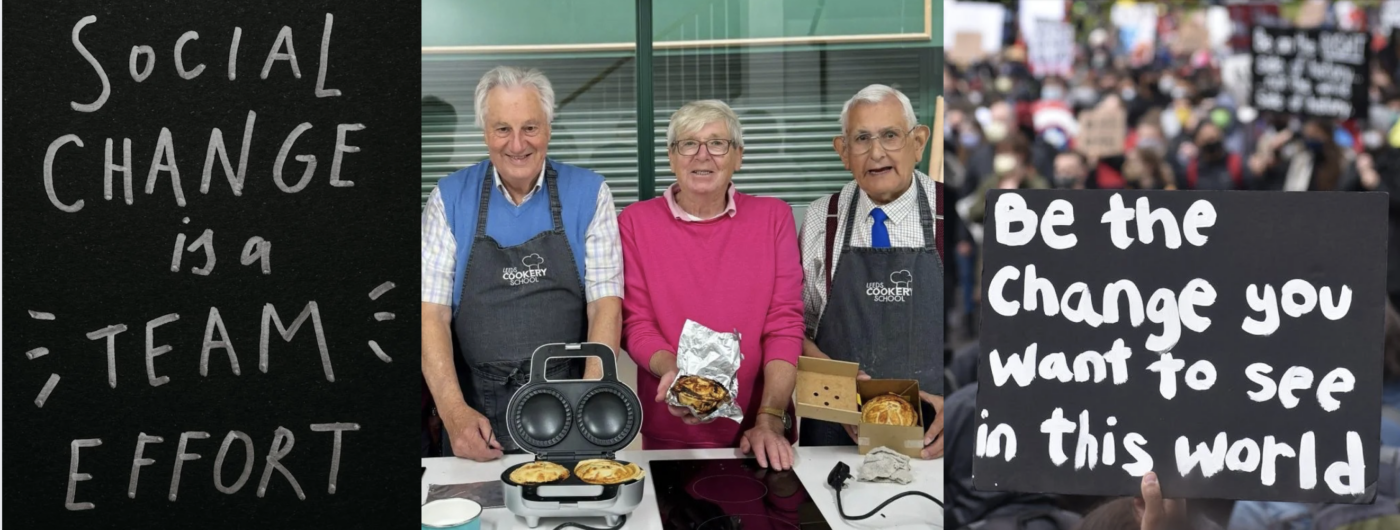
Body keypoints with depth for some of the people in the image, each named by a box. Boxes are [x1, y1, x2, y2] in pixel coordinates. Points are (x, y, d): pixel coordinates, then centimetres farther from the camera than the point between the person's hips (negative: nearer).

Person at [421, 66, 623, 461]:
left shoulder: (588, 194, 0)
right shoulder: (449, 199, 1)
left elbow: (606, 304, -4)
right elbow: (433, 311, -3)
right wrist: (454, 410, -17)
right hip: (476, 406, 0)